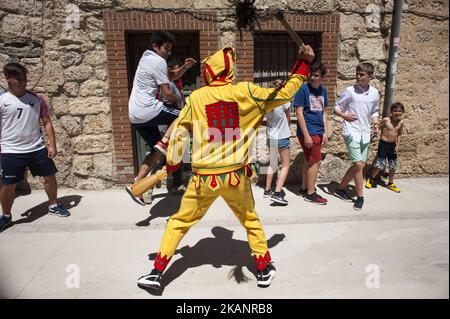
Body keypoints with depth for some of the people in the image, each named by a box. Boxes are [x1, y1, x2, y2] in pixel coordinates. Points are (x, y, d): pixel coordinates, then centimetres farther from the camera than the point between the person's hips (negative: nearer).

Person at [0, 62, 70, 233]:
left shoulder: (36, 98, 3)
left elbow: (47, 122, 6)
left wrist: (52, 145, -1)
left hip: (37, 148, 3)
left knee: (50, 176, 9)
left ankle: (53, 206, 29)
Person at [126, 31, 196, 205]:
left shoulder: (147, 58, 22)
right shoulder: (158, 61, -8)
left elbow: (172, 76, 29)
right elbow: (167, 94, -11)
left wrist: (185, 67, 11)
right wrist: (177, 100, 11)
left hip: (135, 115, 10)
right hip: (148, 110, -10)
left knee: (156, 151, 16)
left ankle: (135, 185, 15)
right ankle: (164, 142, -10)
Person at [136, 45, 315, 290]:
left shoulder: (196, 97, 1)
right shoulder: (245, 92, -2)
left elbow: (179, 134, 3)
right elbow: (285, 93, 6)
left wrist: (170, 166, 15)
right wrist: (303, 63, 18)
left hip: (204, 176, 0)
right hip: (236, 175, 0)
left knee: (179, 221, 18)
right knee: (250, 220, 23)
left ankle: (156, 273, 24)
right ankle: (264, 270, 33)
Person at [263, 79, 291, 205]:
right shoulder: (284, 101, -13)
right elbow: (288, 118, 0)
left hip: (270, 137, 5)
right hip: (282, 138, -5)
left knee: (272, 164, 19)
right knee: (285, 165, 4)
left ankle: (267, 190, 25)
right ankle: (277, 193, -6)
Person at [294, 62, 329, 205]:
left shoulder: (323, 90, 11)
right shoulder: (303, 89, -10)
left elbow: (323, 112, 17)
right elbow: (299, 113, -13)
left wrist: (325, 132, 11)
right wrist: (306, 135, -17)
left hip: (318, 132, 7)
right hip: (308, 132, -7)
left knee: (309, 161, 14)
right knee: (315, 162, -4)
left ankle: (304, 189, 27)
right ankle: (311, 193, 9)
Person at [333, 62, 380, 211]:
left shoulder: (375, 93, 8)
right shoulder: (350, 91, -5)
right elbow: (336, 108, 2)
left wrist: (375, 123, 2)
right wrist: (344, 116, -18)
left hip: (365, 133, 6)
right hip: (351, 132, -5)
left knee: (361, 165, 8)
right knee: (358, 164, -11)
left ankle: (340, 188, 25)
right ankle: (360, 196, 5)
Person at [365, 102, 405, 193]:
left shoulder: (401, 122, 1)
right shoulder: (386, 120, -13)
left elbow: (399, 134, 12)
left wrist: (398, 145, 6)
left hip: (393, 145, 5)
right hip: (383, 143, -5)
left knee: (393, 166, 10)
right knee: (379, 164, -7)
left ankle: (391, 184, 27)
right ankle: (371, 179, 17)